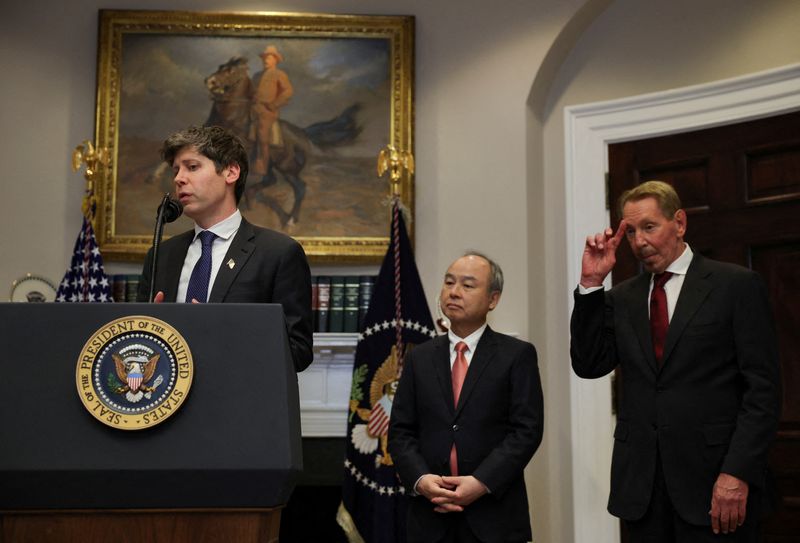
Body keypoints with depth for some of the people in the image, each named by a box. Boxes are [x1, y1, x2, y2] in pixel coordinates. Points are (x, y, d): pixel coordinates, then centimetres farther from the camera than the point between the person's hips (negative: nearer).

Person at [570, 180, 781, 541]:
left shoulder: (737, 285, -2)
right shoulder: (622, 298, 11)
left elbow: (763, 389, -6)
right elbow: (589, 366, 2)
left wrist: (738, 472, -15)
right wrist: (591, 284, -3)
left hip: (714, 475, -4)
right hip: (640, 484, 4)